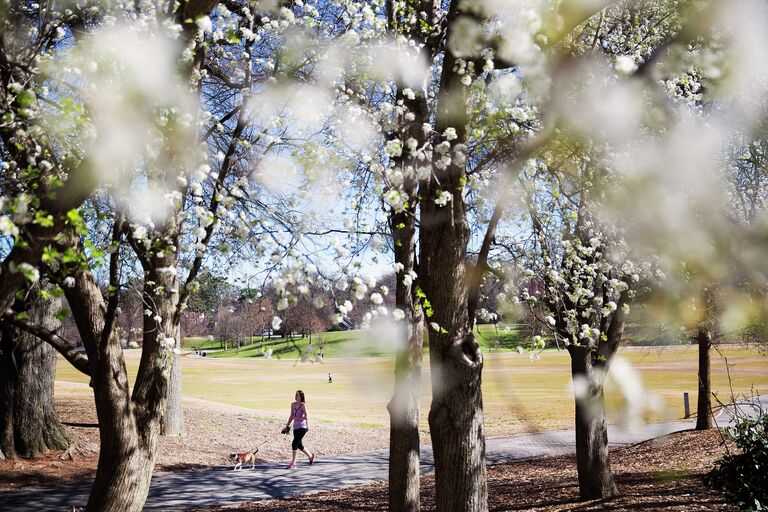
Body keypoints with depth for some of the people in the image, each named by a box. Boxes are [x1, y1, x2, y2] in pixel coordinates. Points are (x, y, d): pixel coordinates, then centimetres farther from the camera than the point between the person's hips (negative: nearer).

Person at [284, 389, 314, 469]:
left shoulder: (303, 405, -12)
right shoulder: (293, 404, 6)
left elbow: (305, 417, -16)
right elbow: (291, 416, 15)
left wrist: (296, 418, -15)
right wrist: (287, 426, 13)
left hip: (302, 427, -7)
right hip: (295, 427, 7)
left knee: (294, 444, -12)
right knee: (299, 445, 15)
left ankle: (293, 463, -2)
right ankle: (310, 456, 36)